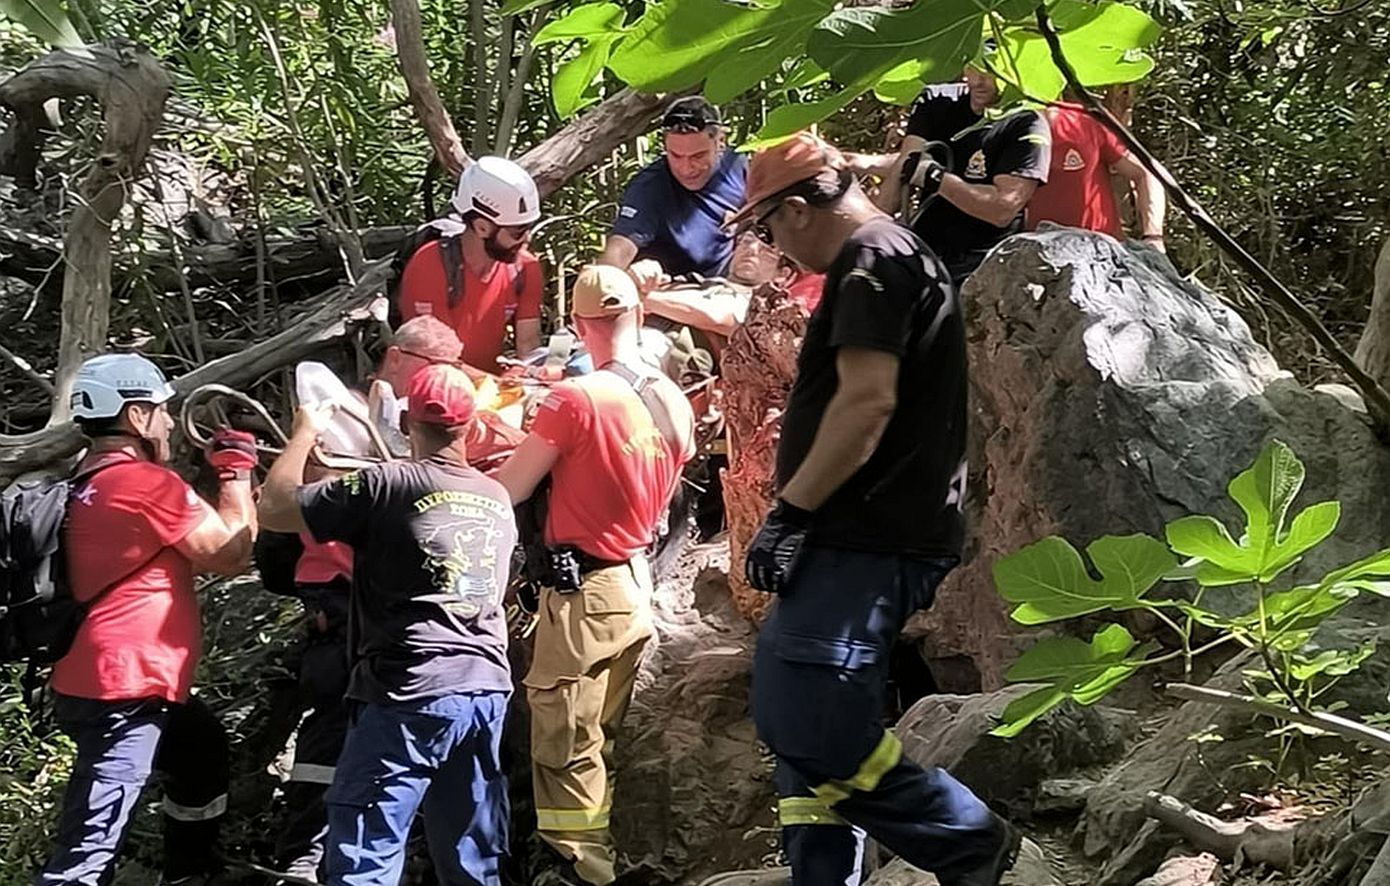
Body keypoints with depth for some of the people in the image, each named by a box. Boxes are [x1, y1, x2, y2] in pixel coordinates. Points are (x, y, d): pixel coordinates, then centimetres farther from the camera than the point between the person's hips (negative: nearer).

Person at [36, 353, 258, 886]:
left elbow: (190, 555, 19)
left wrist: (219, 474, 16)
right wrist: (237, 469, 1)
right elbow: (232, 553, -10)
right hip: (121, 691, -11)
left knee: (203, 751, 33)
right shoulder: (145, 483, -17)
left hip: (97, 681, 11)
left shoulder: (91, 485, 14)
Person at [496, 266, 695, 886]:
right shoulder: (674, 401, 4)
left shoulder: (575, 400, -17)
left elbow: (509, 490, -12)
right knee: (600, 741, 15)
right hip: (638, 585, 7)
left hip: (583, 591, -7)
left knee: (565, 746, -2)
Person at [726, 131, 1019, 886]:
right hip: (864, 542, 11)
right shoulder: (891, 260, 22)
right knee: (811, 733, 10)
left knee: (805, 726, -14)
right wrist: (806, 517, 24)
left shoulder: (871, 261, -11)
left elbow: (868, 400, -23)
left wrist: (789, 512, -20)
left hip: (863, 546, -11)